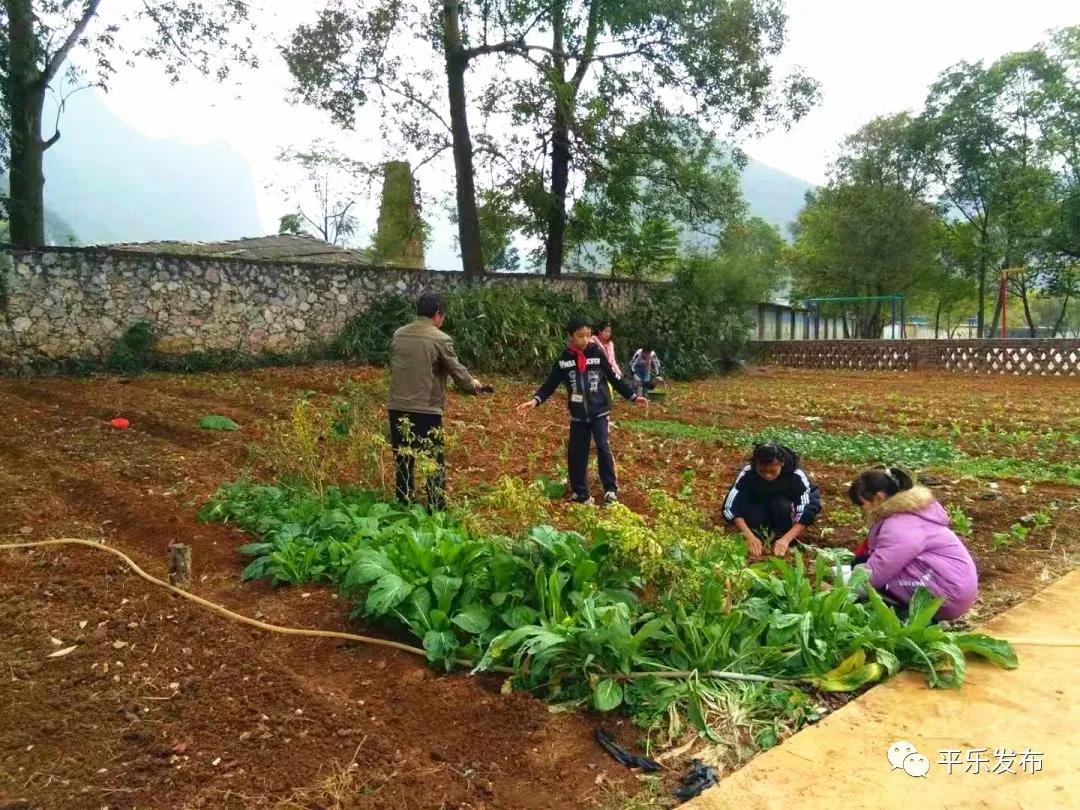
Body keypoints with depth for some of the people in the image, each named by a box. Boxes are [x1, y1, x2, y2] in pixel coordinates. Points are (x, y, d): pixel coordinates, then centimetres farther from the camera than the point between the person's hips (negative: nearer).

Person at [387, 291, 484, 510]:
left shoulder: (398, 336, 6)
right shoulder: (440, 339, -10)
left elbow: (393, 368, 14)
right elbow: (456, 369, -3)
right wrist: (473, 383, 17)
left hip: (398, 409, 5)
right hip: (427, 411, -5)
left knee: (403, 463, 14)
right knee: (435, 464, 8)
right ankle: (437, 512, 12)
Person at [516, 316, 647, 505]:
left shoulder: (597, 353, -3)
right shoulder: (563, 360, -1)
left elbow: (614, 378, 4)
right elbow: (550, 384, 0)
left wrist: (633, 397, 4)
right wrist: (535, 400, -16)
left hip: (599, 411, -2)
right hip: (578, 414, 2)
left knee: (603, 447, -14)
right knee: (576, 453, 2)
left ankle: (611, 490, -1)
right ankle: (580, 494, 15)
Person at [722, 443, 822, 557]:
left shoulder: (796, 476, -31)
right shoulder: (747, 473, -29)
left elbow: (806, 513, -33)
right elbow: (730, 507, -30)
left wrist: (785, 539, -45)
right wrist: (750, 536, -40)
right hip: (760, 510, 1)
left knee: (782, 506, -35)